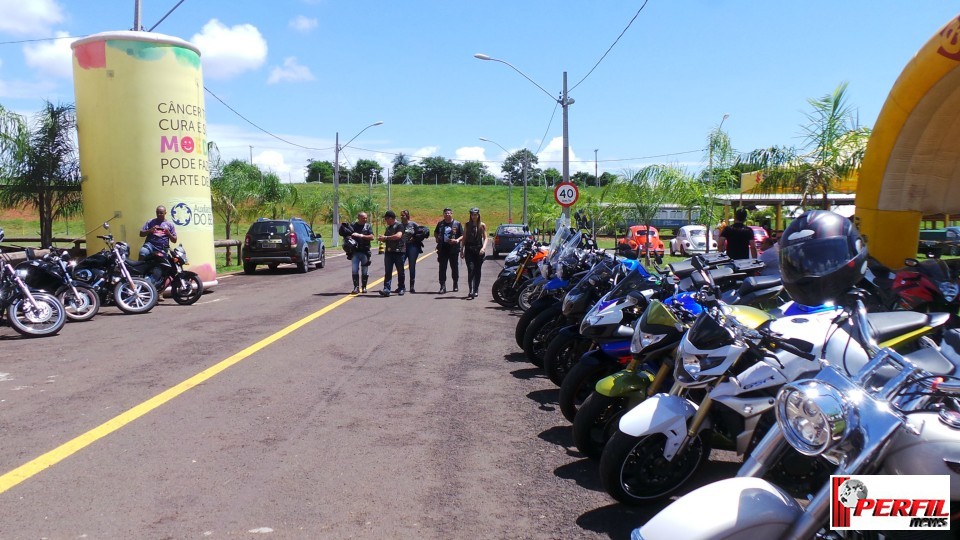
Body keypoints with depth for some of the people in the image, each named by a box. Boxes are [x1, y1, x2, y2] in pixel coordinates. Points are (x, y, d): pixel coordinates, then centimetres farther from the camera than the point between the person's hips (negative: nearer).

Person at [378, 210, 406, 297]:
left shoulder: (399, 225, -5)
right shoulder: (388, 228, 19)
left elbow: (398, 235, -21)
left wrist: (386, 237, -15)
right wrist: (381, 238, 4)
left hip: (398, 251, -6)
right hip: (388, 252, 6)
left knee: (400, 271, 5)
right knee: (387, 272, -3)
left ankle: (401, 288, 17)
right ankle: (386, 289, -9)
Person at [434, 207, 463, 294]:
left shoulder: (457, 224, 1)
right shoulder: (440, 224, 10)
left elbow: (463, 235, 2)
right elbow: (435, 233, 26)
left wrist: (457, 240, -15)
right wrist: (437, 238, 7)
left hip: (453, 250, -2)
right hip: (442, 249, 2)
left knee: (454, 267, 9)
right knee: (442, 268, -2)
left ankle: (455, 285, 24)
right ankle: (442, 286, 0)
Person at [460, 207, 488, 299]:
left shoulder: (482, 225, 5)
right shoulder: (467, 225, 8)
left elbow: (485, 238, 2)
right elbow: (464, 238, 12)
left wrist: (483, 248, -14)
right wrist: (462, 250, 9)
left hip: (479, 250, 0)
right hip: (469, 250, 0)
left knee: (477, 270, 5)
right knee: (471, 269, -14)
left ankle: (476, 290, 15)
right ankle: (470, 290, -19)